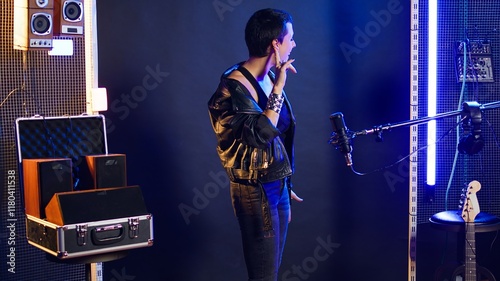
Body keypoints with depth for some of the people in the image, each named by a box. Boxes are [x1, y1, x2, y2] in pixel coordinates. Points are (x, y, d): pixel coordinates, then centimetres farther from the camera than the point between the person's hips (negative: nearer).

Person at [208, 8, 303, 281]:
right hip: (256, 191, -8)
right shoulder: (234, 86, -17)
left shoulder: (269, 77, 7)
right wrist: (278, 89, -24)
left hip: (277, 185, 8)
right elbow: (262, 134, -29)